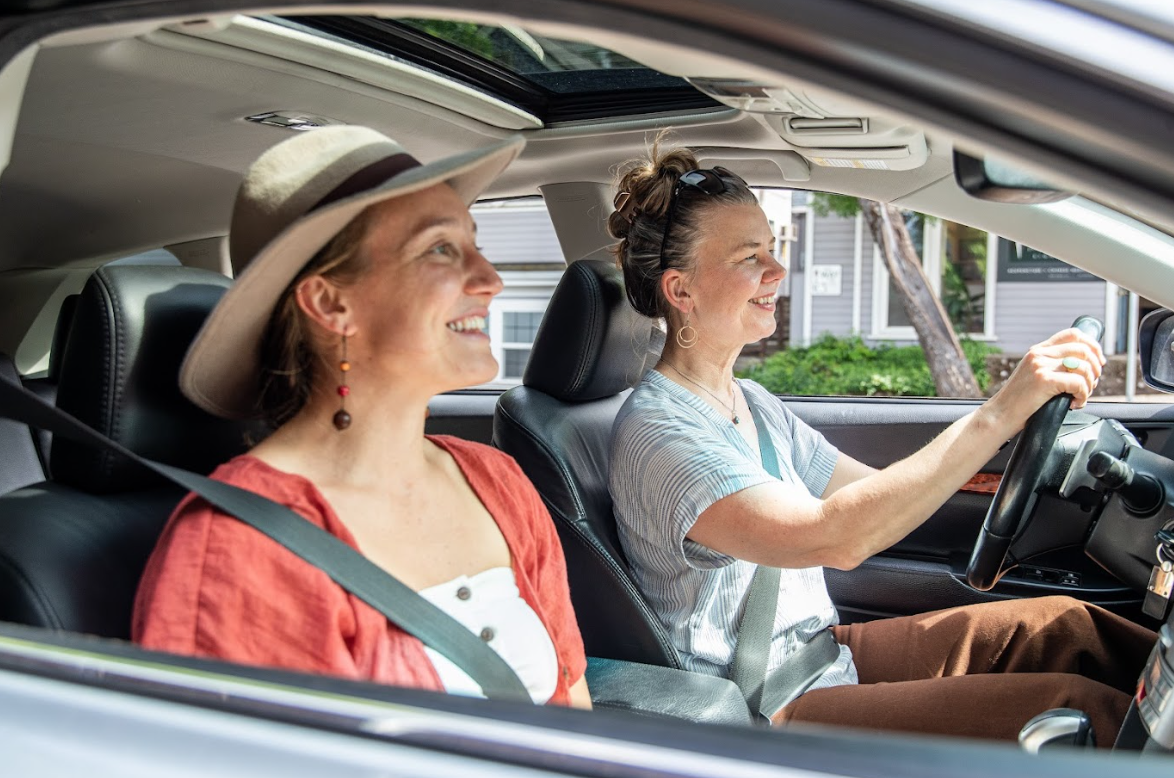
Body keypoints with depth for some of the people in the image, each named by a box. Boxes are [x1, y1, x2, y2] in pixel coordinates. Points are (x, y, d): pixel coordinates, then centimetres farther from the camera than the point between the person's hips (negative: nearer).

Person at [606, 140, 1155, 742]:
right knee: (1075, 709, -14)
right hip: (769, 715, -9)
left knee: (1061, 625, 2)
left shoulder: (752, 404, 10)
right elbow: (836, 537, -33)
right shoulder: (657, 432, -22)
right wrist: (998, 415, -31)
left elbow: (881, 495, 10)